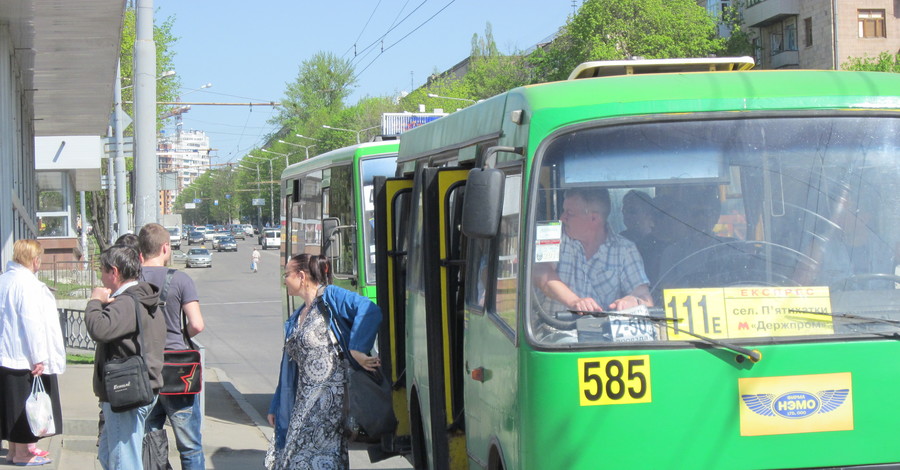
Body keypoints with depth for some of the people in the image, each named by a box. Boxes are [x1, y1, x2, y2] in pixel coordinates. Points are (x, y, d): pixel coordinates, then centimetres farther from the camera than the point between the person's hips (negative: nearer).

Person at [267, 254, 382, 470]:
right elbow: (289, 368, 24)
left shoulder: (331, 297, -5)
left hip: (331, 399, -8)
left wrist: (356, 350, -27)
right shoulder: (296, 318, 20)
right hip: (304, 403, 9)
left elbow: (369, 311, -23)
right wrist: (276, 408, 23)